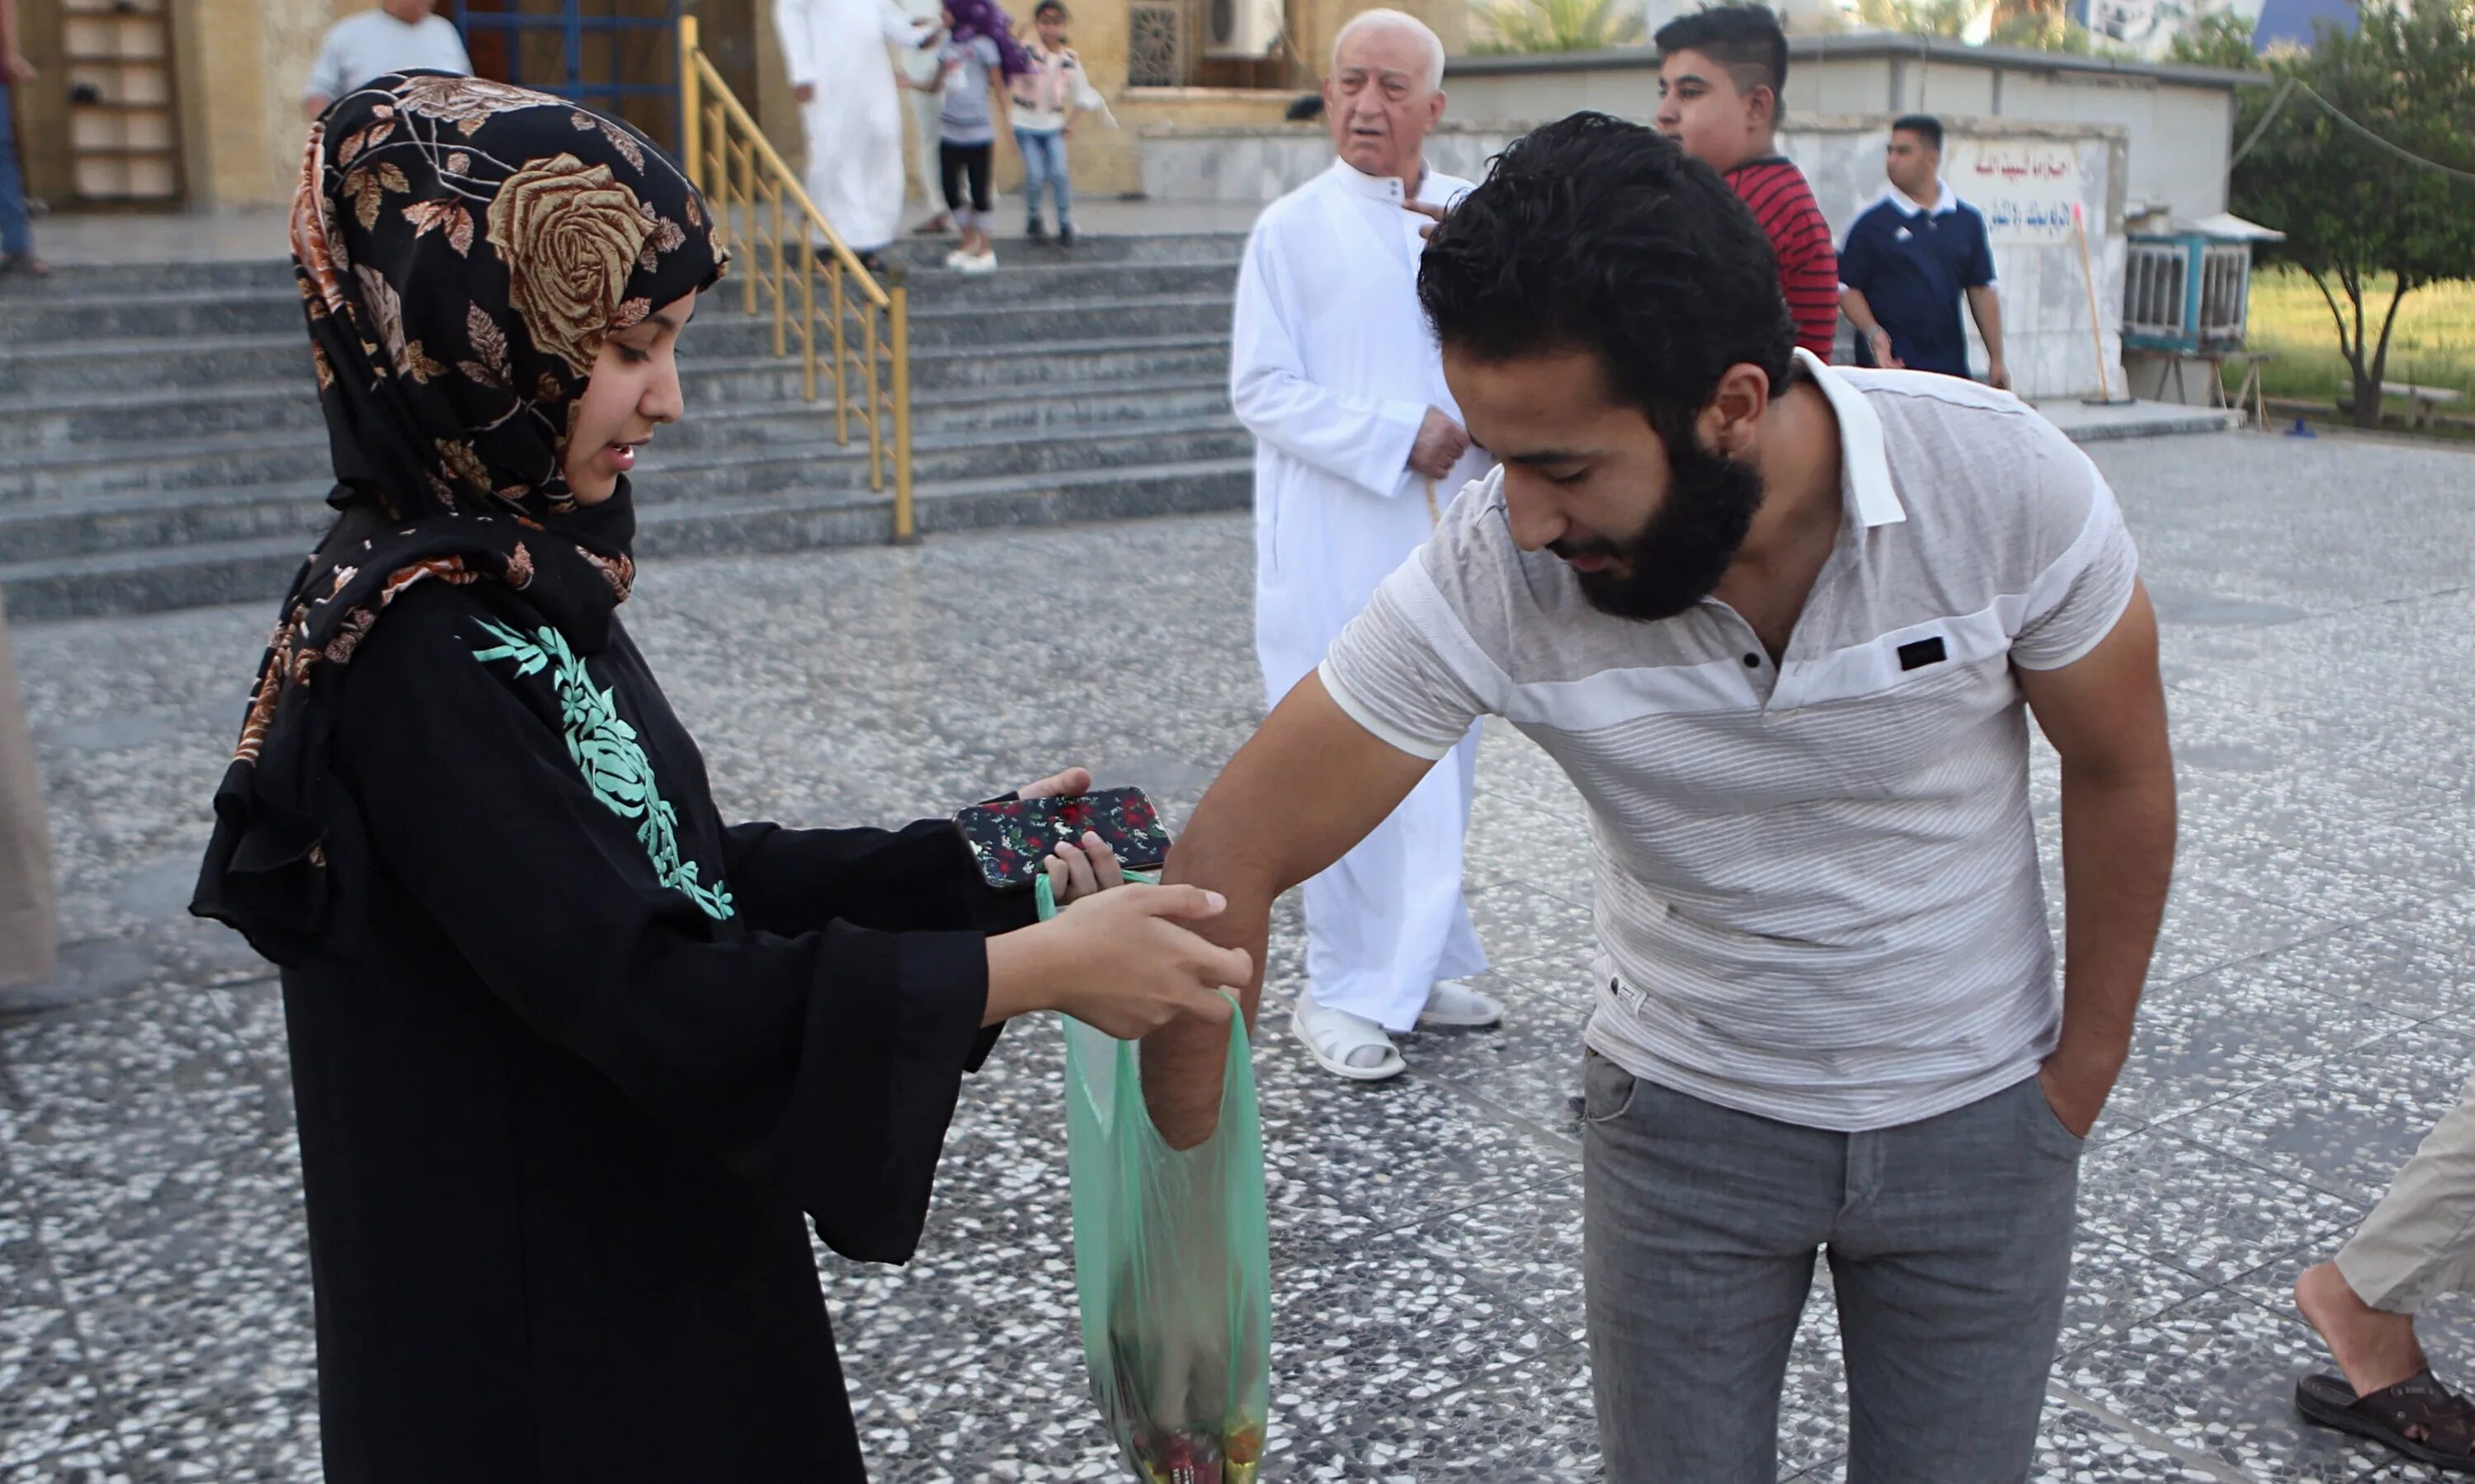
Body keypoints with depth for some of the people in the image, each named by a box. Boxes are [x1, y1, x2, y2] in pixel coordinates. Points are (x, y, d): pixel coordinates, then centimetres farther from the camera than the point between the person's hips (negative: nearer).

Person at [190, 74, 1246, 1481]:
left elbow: (666, 871, 7)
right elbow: (645, 993, -29)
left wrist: (965, 862, -2)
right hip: (539, 1322, -8)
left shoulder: (516, 573, 2)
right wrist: (1035, 968, -28)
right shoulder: (414, 648, -25)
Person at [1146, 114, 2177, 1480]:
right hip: (1686, 1113, 0)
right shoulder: (1488, 575, -26)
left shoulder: (2003, 483, -25)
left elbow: (2119, 775, -8)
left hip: (1977, 1115, 1)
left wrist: (2081, 1076, -1)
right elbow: (1232, 861, -22)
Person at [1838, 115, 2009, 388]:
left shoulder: (1968, 220, 8)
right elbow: (1847, 287, -3)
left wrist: (1996, 360, 9)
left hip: (1950, 366, 4)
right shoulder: (1873, 222, -2)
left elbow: (1982, 291, 11)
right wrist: (1873, 333, -19)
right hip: (1887, 364, -3)